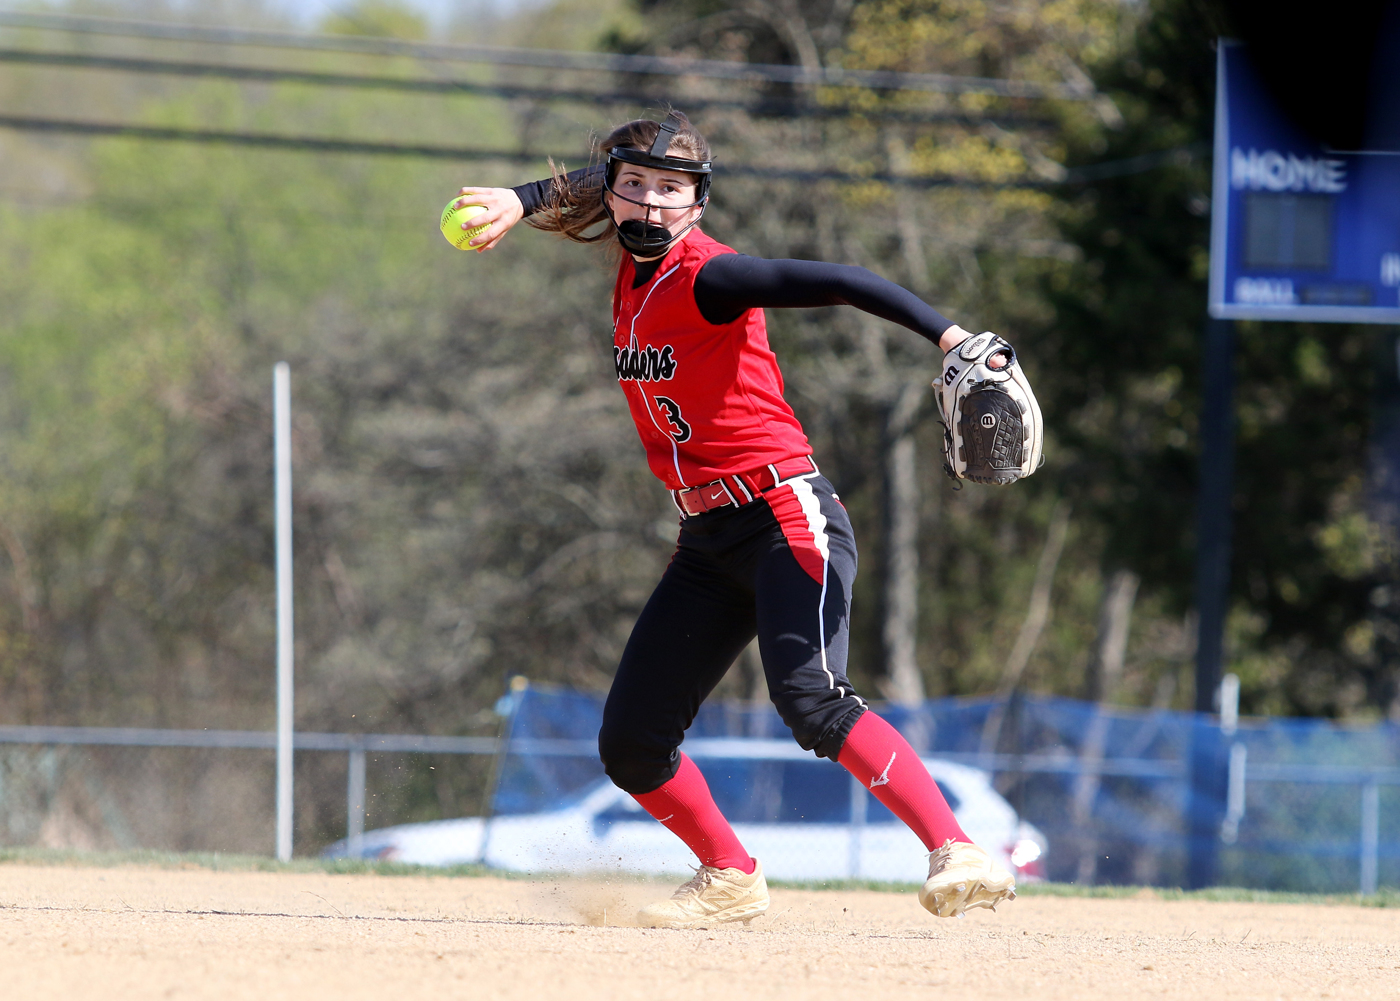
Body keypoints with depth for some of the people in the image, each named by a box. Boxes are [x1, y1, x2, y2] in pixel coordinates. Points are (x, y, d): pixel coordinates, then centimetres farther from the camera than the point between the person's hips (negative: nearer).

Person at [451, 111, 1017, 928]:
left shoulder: (705, 276, -15)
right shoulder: (638, 262, 9)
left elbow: (837, 283, -27)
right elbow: (593, 186, 29)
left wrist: (948, 335, -40)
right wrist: (521, 202, 10)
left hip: (787, 519, -9)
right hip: (709, 544, 9)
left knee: (809, 699, -30)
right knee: (631, 745, 7)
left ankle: (958, 855, -34)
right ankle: (731, 880, 27)